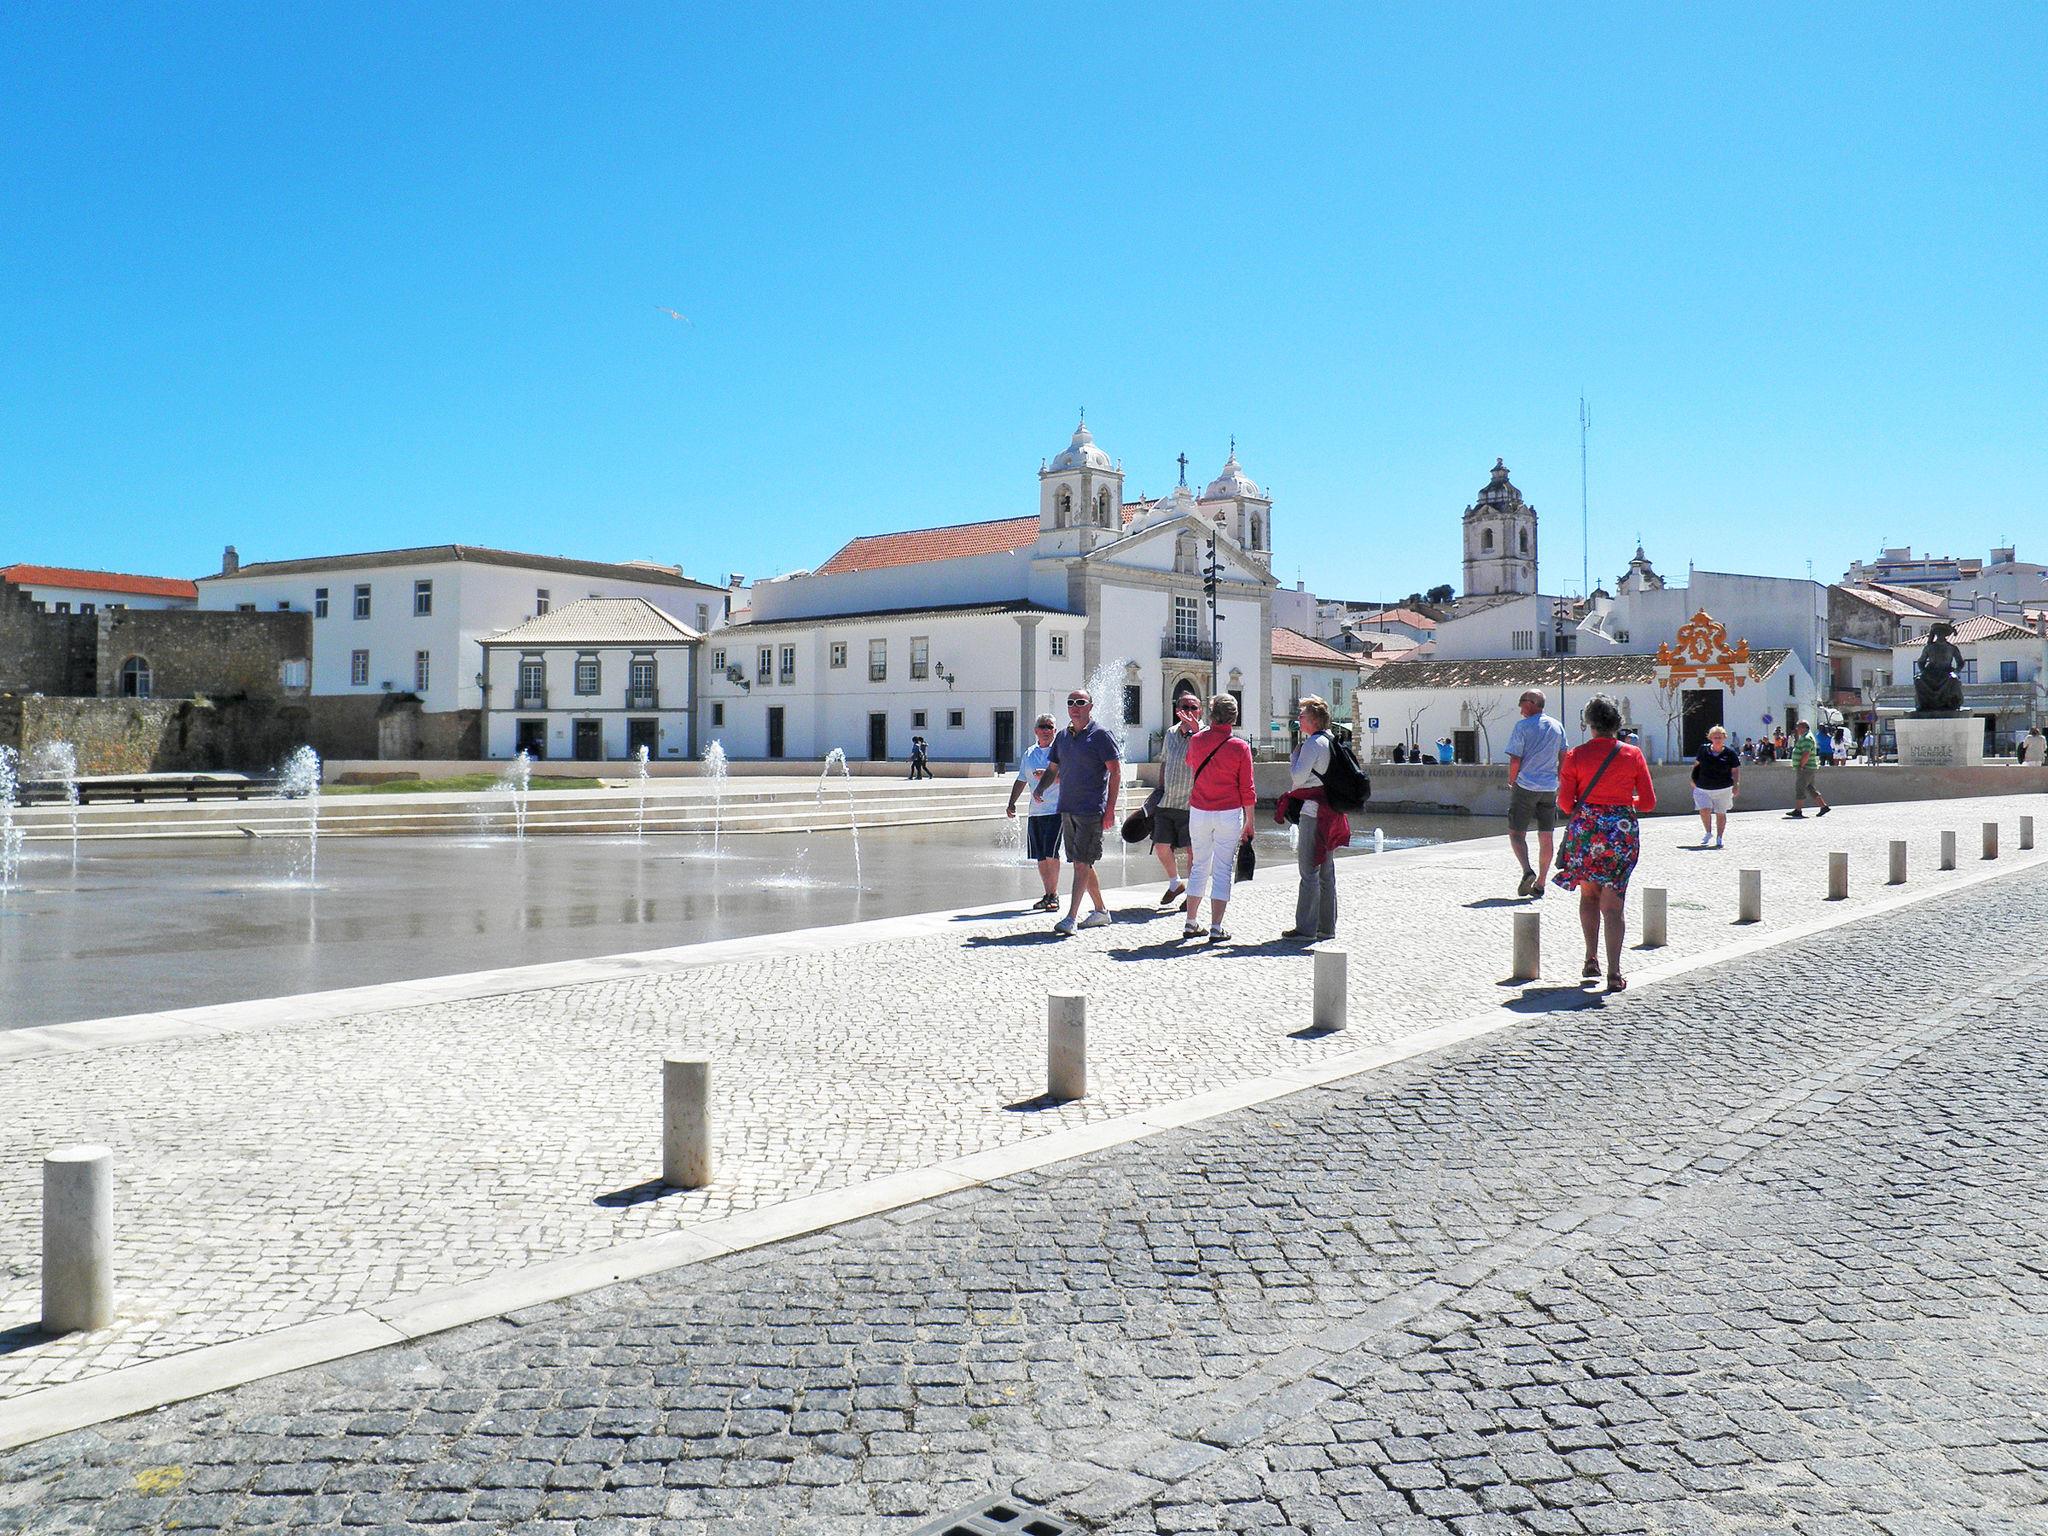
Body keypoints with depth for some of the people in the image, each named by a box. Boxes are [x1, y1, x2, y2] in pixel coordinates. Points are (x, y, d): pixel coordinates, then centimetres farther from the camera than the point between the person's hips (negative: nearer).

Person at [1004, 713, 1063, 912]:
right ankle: (1048, 895, 18)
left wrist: (1047, 775, -25)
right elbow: (1021, 781, 23)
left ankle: (1054, 895, -2)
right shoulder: (1029, 753, 15)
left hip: (1056, 810, -6)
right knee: (1040, 857, 8)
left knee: (1051, 854, -12)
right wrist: (1012, 802, 15)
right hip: (1035, 812, 6)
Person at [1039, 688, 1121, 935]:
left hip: (1091, 810, -7)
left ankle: (1071, 917, -13)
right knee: (1081, 863, 12)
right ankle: (1101, 911, 24)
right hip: (1067, 809, 7)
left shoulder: (1101, 735, -5)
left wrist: (1110, 809, -13)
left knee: (1082, 863, -10)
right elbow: (1053, 771, 23)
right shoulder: (1062, 737, 14)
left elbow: (1115, 771, -8)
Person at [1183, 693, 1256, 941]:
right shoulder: (1240, 747, -8)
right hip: (1229, 814, -3)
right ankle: (1216, 928, 1)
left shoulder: (1196, 740, 0)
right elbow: (1246, 790, -6)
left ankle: (1191, 923, 16)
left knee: (1199, 867, 14)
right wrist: (1249, 823, 3)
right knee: (1222, 869, 2)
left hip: (1198, 812, 3)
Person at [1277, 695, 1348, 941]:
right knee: (1326, 871, 12)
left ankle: (1306, 928, -5)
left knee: (1309, 871, -7)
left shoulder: (1313, 743, -14)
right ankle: (1326, 926, 17)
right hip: (1328, 810, 10)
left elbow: (1299, 776, -17)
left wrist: (1295, 754, -3)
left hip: (1312, 812, -10)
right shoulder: (1331, 741, 15)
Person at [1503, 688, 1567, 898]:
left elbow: (1515, 760, -12)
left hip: (1526, 786, -5)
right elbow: (1563, 758, 13)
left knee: (1516, 833, 3)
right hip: (1549, 788, 5)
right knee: (1546, 837, 8)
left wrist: (1511, 783, 3)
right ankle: (1540, 885, 11)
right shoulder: (1557, 726, 9)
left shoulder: (1522, 726, -8)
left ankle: (1527, 871, -19)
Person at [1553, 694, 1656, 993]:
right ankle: (1614, 972, -4)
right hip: (1622, 831, 0)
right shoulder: (1632, 755, -1)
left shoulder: (1576, 755, -4)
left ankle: (1591, 958, 17)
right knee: (1613, 902, 2)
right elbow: (1649, 802, 2)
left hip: (1585, 828, 0)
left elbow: (1564, 802, -5)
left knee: (1588, 894, 19)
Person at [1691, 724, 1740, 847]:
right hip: (1702, 788, 0)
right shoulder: (1704, 750, 1)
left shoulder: (1729, 754, -3)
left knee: (1720, 813, 8)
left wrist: (1736, 784, -10)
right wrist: (1694, 779, 13)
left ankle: (1719, 838, 24)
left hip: (1723, 789, 0)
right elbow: (1697, 764, 15)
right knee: (1704, 810, -15)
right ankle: (1708, 833, 10)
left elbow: (1735, 770, 2)